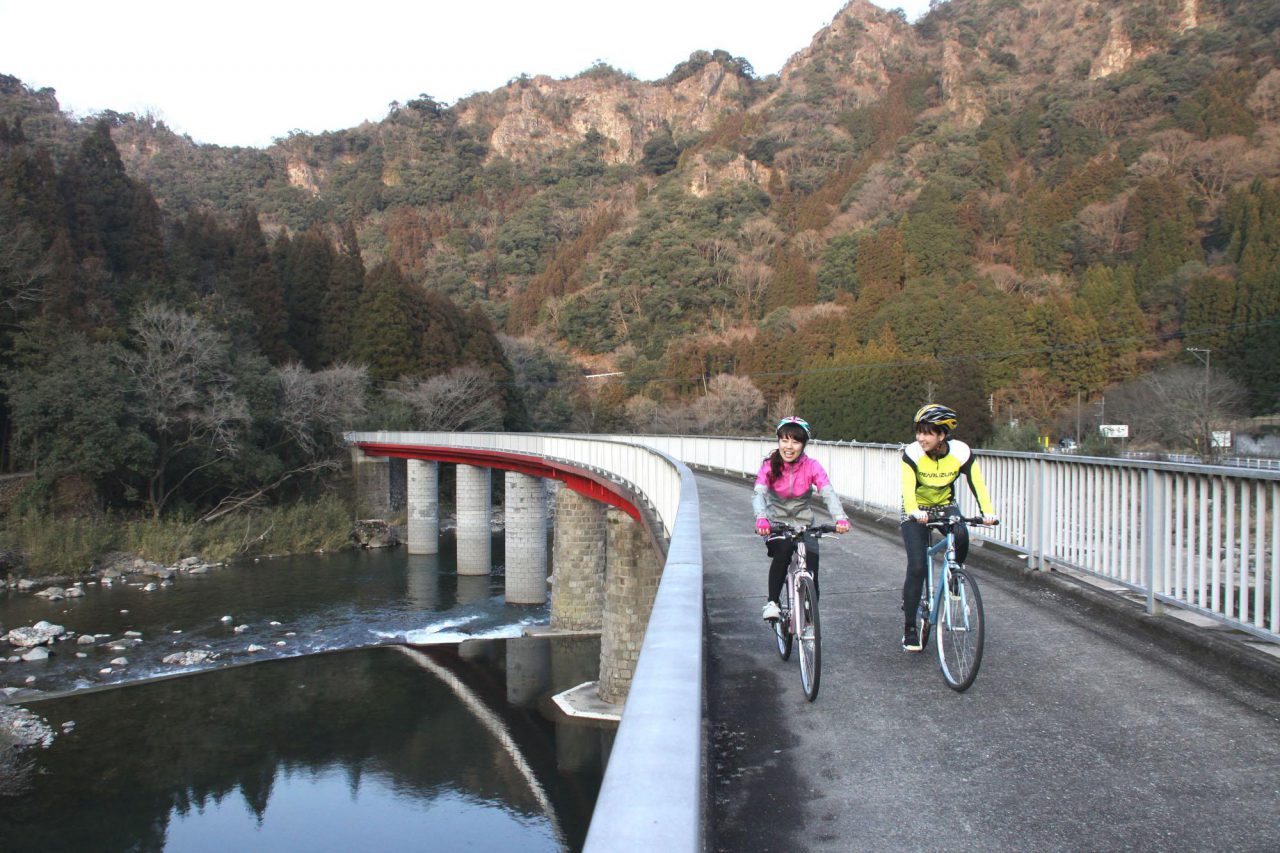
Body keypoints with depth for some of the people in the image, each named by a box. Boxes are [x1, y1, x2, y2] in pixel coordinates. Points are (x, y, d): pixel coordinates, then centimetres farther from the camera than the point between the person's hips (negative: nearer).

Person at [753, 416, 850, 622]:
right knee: (783, 550, -32)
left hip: (804, 525, 1)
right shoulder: (770, 465, -13)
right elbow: (758, 493, -26)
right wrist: (761, 518, -47)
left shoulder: (811, 466, -12)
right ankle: (772, 603, -17)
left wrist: (840, 518, -43)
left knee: (811, 572, -11)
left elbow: (828, 492, -25)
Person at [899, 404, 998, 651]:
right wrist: (915, 512, -56)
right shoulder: (912, 453, -24)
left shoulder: (962, 452, -19)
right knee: (917, 567, -14)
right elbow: (908, 488, -36)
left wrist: (987, 512, -41)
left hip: (945, 506, 2)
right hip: (916, 512, -2)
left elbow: (977, 483, -24)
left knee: (961, 536, -30)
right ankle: (910, 629, -2)